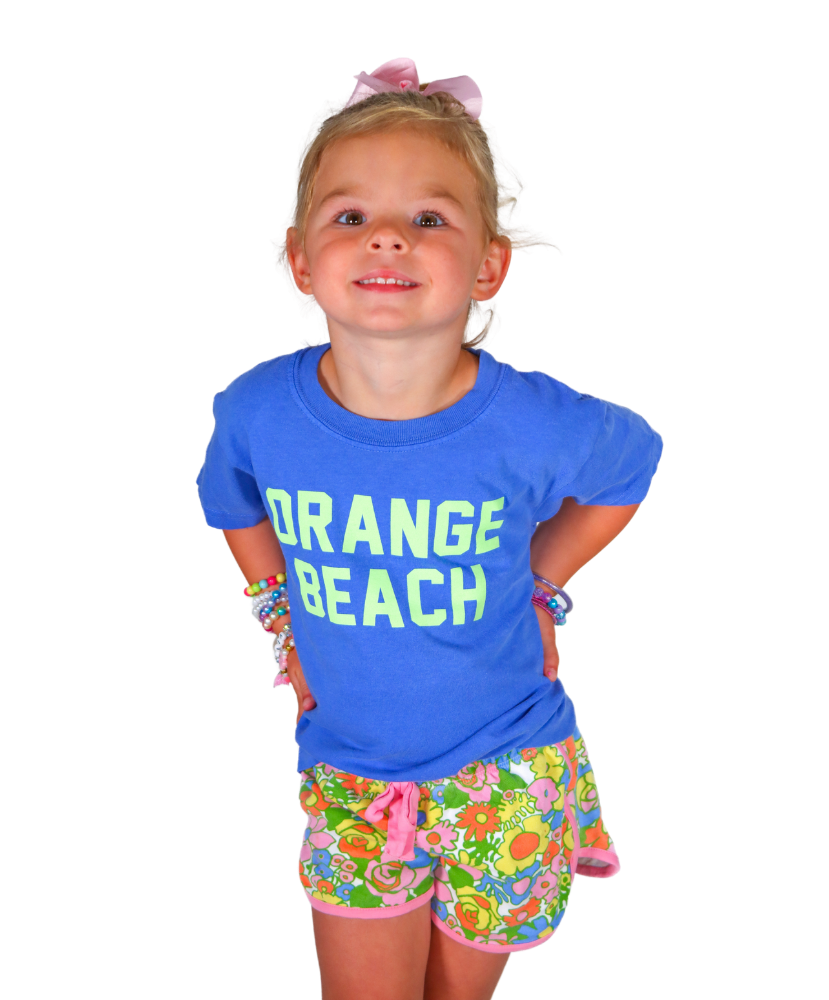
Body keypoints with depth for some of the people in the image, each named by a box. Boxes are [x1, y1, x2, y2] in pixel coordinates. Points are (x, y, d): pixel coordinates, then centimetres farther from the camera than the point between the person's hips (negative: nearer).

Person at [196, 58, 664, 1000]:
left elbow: (633, 468, 1)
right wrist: (283, 611, 1)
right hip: (347, 773, 1)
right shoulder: (255, 412, -18)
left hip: (508, 779, 0)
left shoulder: (541, 427, -24)